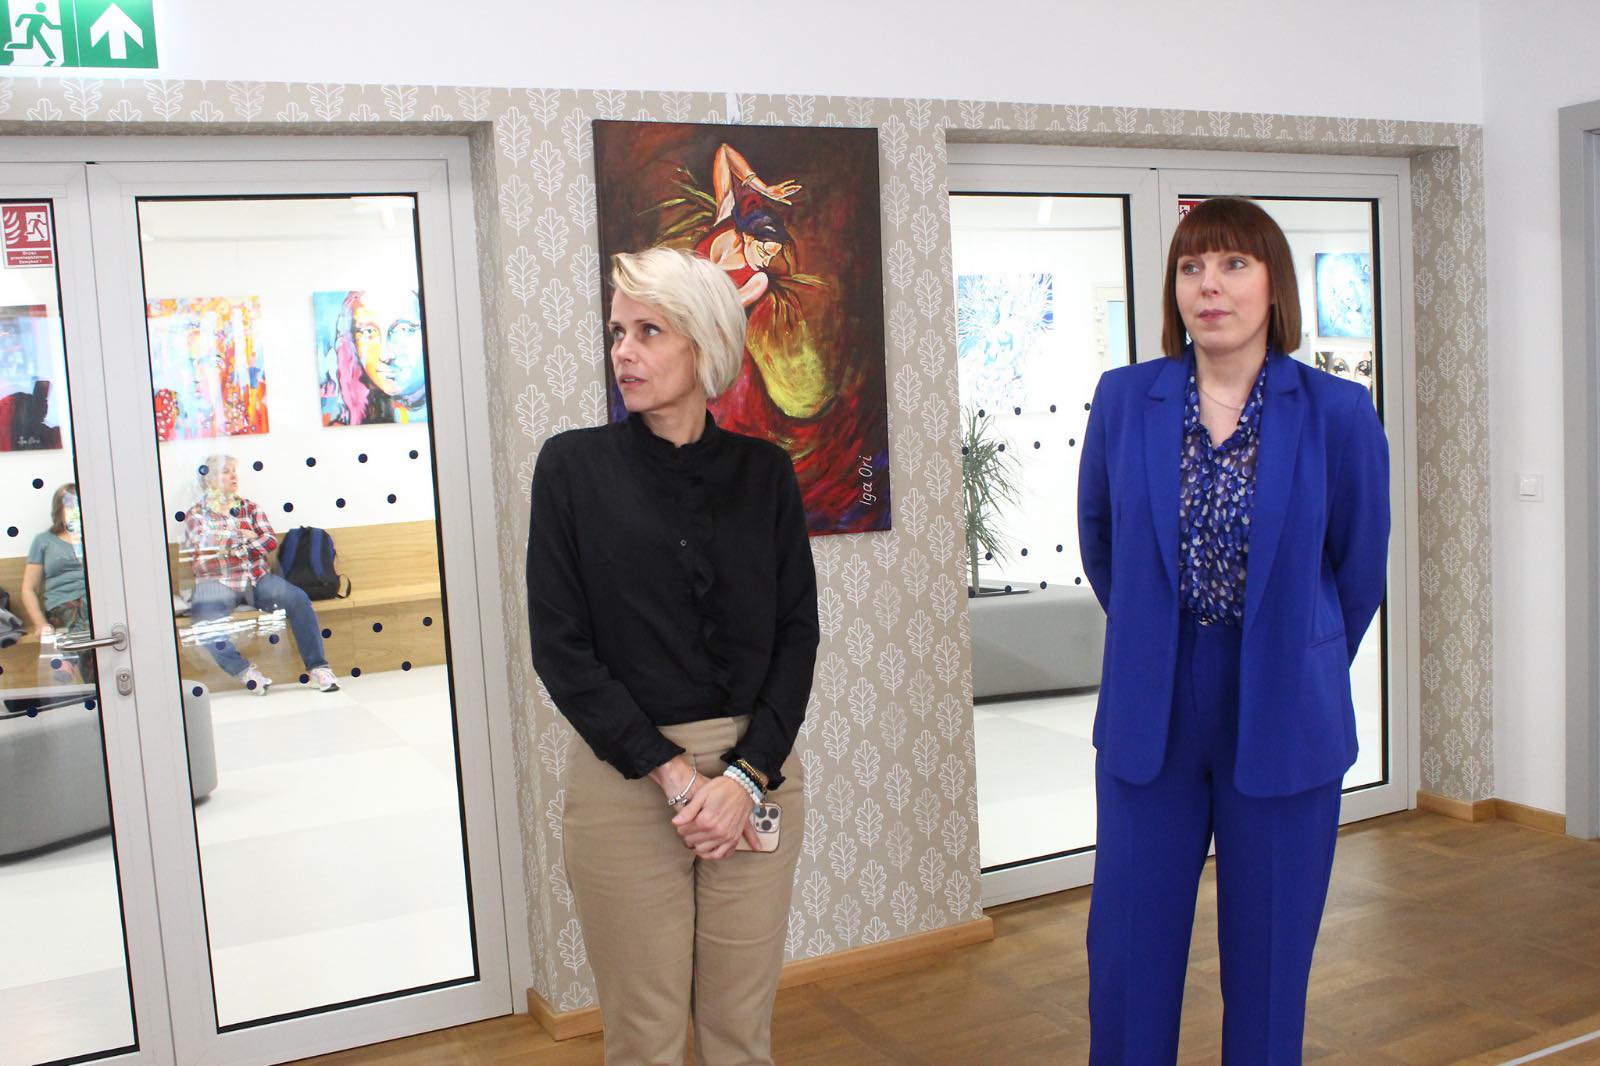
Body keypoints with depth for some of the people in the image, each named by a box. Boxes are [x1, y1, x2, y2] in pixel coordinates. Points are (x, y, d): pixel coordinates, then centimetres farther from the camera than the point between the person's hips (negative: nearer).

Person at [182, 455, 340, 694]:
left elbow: (271, 541, 1)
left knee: (298, 598, -26)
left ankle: (317, 667, -26)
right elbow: (203, 547, -9)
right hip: (218, 582, -2)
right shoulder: (195, 514, 11)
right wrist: (242, 537, -2)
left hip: (258, 578, 2)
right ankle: (243, 670, -23)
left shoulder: (250, 507, 17)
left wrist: (226, 544, -6)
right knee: (203, 616, -35)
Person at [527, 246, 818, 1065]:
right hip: (625, 781, -2)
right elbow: (561, 645, -6)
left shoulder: (763, 470, 3)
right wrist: (673, 774, -13)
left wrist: (747, 777, -10)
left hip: (757, 775, 2)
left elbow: (798, 631, 2)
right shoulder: (575, 465, -3)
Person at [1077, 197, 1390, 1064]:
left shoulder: (1338, 413, -7)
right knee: (1126, 957, 8)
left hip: (1283, 723, -1)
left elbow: (1359, 569, 7)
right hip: (1149, 715, 1)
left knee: (1269, 959, 11)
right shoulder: (1123, 400, -2)